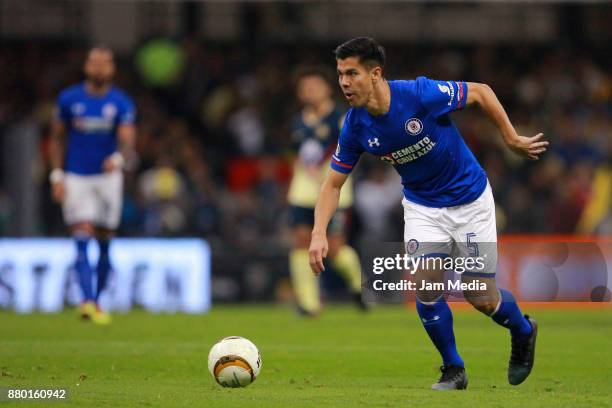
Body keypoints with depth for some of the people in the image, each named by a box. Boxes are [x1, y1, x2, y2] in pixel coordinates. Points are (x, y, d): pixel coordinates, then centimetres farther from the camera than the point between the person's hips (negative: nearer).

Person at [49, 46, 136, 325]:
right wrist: (57, 175, 0)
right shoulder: (68, 99, 0)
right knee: (83, 240, -15)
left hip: (107, 176, 1)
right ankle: (88, 301, -27)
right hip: (75, 178, -1)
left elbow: (127, 141, -13)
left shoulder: (122, 103, -2)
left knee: (104, 244, 8)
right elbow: (57, 138, 8)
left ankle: (97, 300, 22)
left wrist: (118, 157, -36)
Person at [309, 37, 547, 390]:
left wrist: (512, 139, -11)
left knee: (482, 297, 0)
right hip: (422, 207, 3)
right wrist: (319, 233, -19)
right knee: (426, 284, -15)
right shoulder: (356, 126, -15)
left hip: (469, 199, -3)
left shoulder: (422, 95, -29)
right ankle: (453, 370, 6)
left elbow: (480, 92, -14)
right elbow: (334, 183, -5)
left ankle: (523, 331, 34)